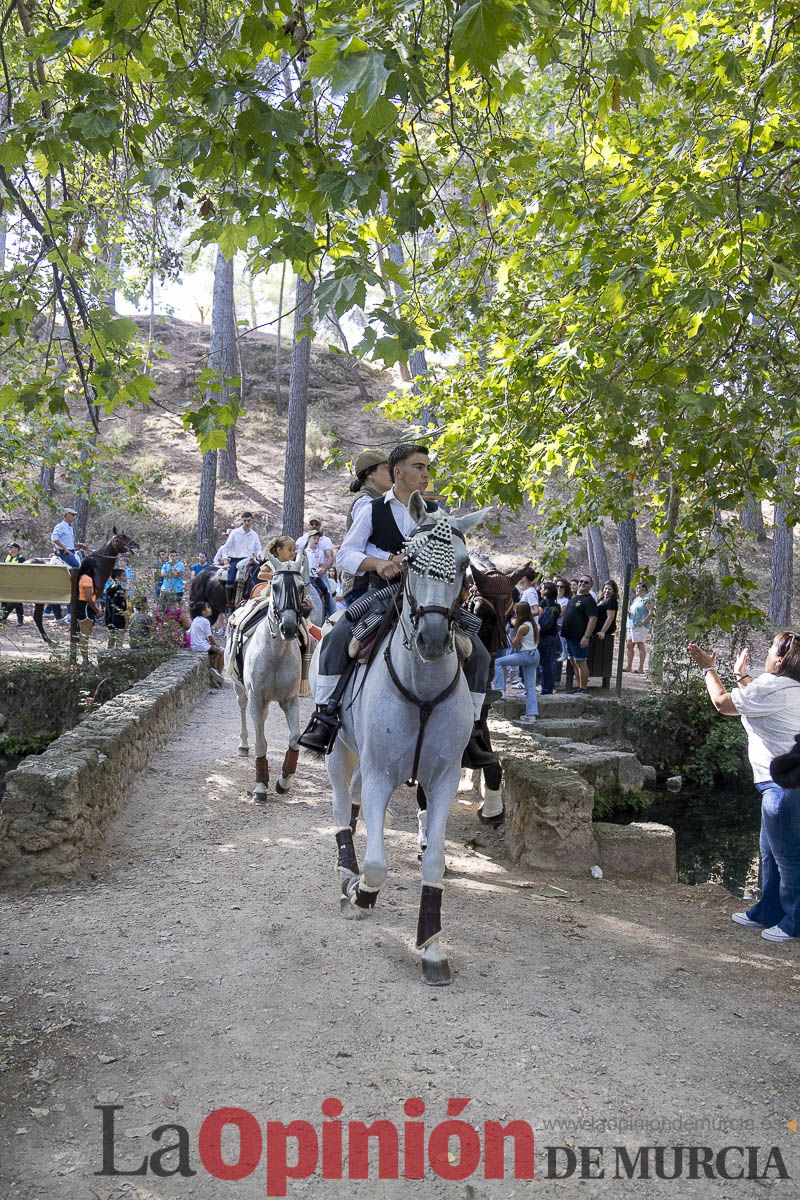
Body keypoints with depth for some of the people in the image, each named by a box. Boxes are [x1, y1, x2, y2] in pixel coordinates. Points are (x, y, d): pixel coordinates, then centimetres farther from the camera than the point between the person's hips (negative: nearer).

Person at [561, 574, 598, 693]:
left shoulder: (588, 600, -11)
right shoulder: (574, 597, 17)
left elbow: (593, 619, -19)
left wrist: (586, 637, -24)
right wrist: (564, 633, 21)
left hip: (580, 638, -9)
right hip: (569, 636, 9)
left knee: (580, 662, -6)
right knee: (574, 663, 13)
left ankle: (583, 688, 0)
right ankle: (579, 686, 21)